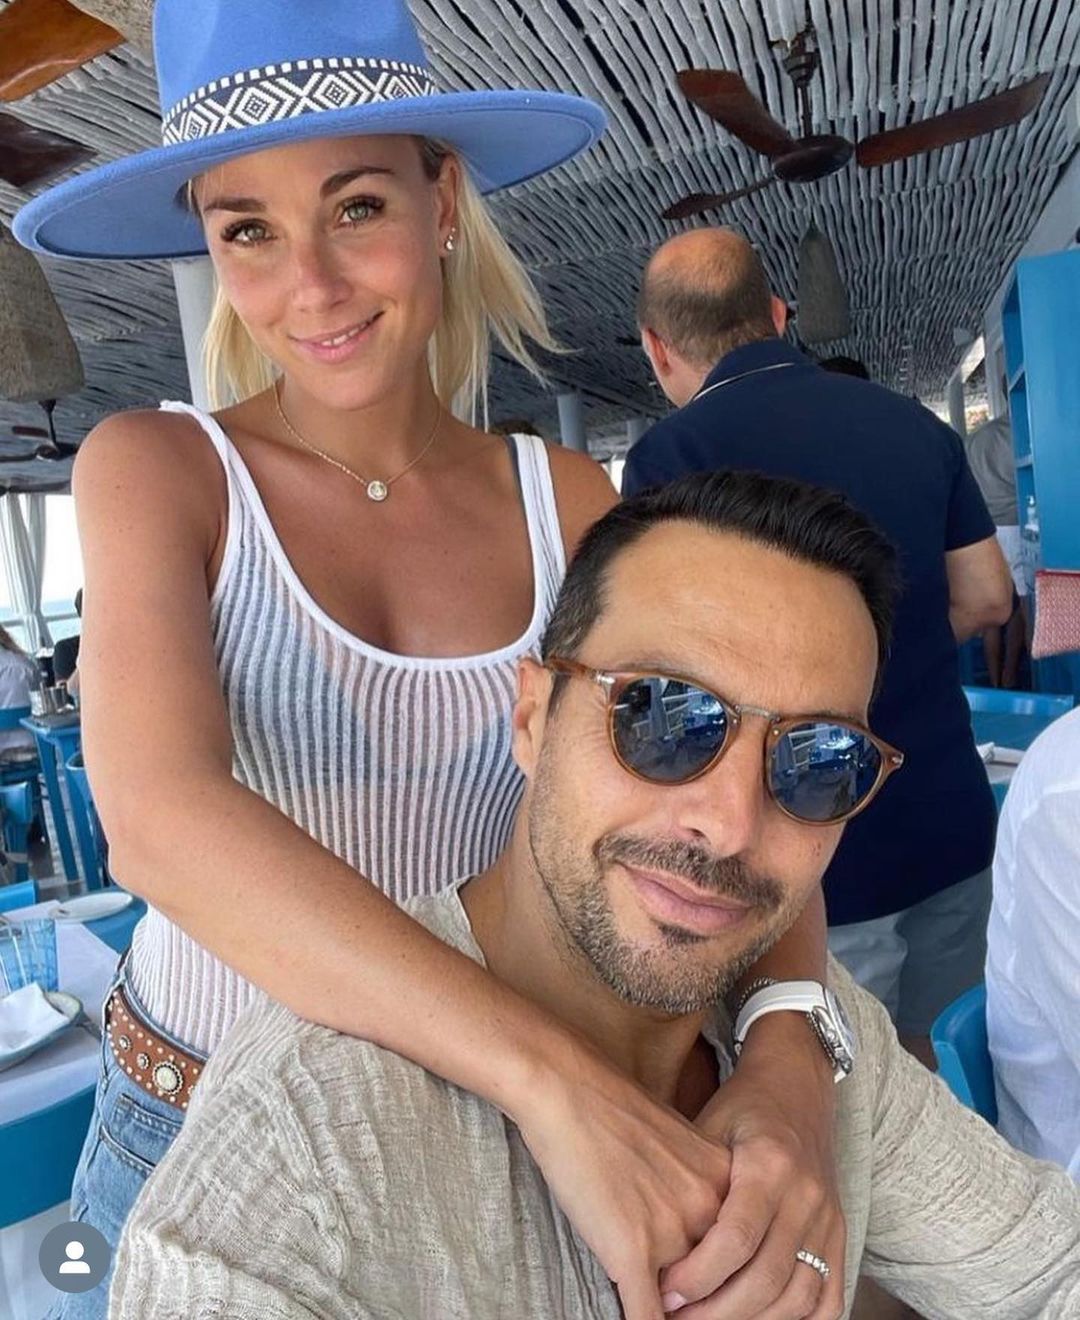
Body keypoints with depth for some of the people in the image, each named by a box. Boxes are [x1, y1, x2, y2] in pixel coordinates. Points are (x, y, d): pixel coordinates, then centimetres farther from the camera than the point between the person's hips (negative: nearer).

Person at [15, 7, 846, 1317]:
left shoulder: (567, 503, -8)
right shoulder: (155, 469, -15)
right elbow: (159, 817, -31)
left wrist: (788, 1052, -29)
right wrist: (555, 1076, -40)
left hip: (478, 1133, 2)